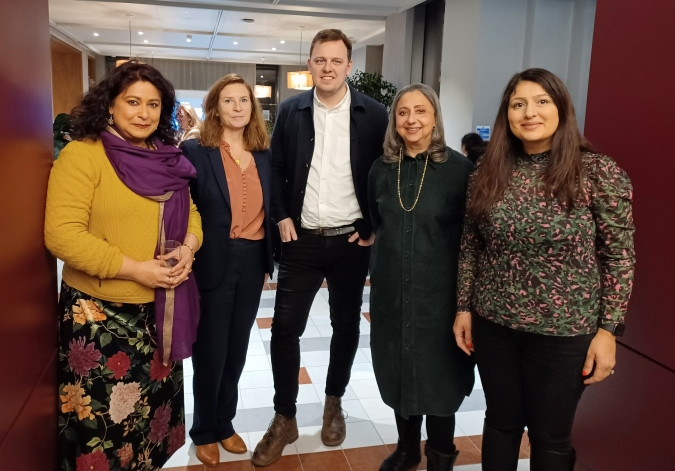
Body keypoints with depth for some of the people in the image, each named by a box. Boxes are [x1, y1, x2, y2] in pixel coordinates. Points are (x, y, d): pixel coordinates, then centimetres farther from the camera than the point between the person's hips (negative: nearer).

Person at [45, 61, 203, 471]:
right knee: (104, 416, 7)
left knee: (153, 404, 21)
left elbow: (190, 213, 12)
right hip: (100, 313, -6)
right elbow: (61, 234, -19)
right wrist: (135, 269, -23)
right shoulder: (82, 154, -12)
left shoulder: (167, 158, 8)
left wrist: (188, 248, -10)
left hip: (161, 310, 6)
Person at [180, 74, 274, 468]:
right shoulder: (195, 150, -8)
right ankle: (205, 431, 31)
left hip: (253, 262, 5)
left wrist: (268, 259, 9)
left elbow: (269, 207, 11)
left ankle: (225, 423, 37)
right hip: (214, 263, -4)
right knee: (211, 350, 9)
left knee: (237, 348, 17)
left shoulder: (264, 153, 6)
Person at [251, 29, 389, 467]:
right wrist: (282, 217, -2)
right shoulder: (291, 110, 2)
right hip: (302, 239, 1)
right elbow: (276, 168, 8)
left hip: (351, 240, -1)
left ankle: (334, 402, 35)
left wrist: (374, 227, -5)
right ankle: (285, 418, 19)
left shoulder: (374, 114, -4)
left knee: (346, 326, 12)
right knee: (285, 327, 1)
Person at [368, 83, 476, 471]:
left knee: (438, 374, 9)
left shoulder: (459, 168, -8)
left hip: (439, 291, -4)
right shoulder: (382, 169, 4)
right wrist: (382, 264, 11)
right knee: (398, 370, 15)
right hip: (390, 289, 4)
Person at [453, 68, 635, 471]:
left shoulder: (599, 173, -10)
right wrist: (464, 307, 6)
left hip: (564, 331, -3)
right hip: (494, 324, 3)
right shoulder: (488, 172, 0)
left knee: (550, 436, 13)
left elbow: (620, 256, -7)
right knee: (501, 422, 19)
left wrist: (608, 331, -9)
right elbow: (471, 247, 6)